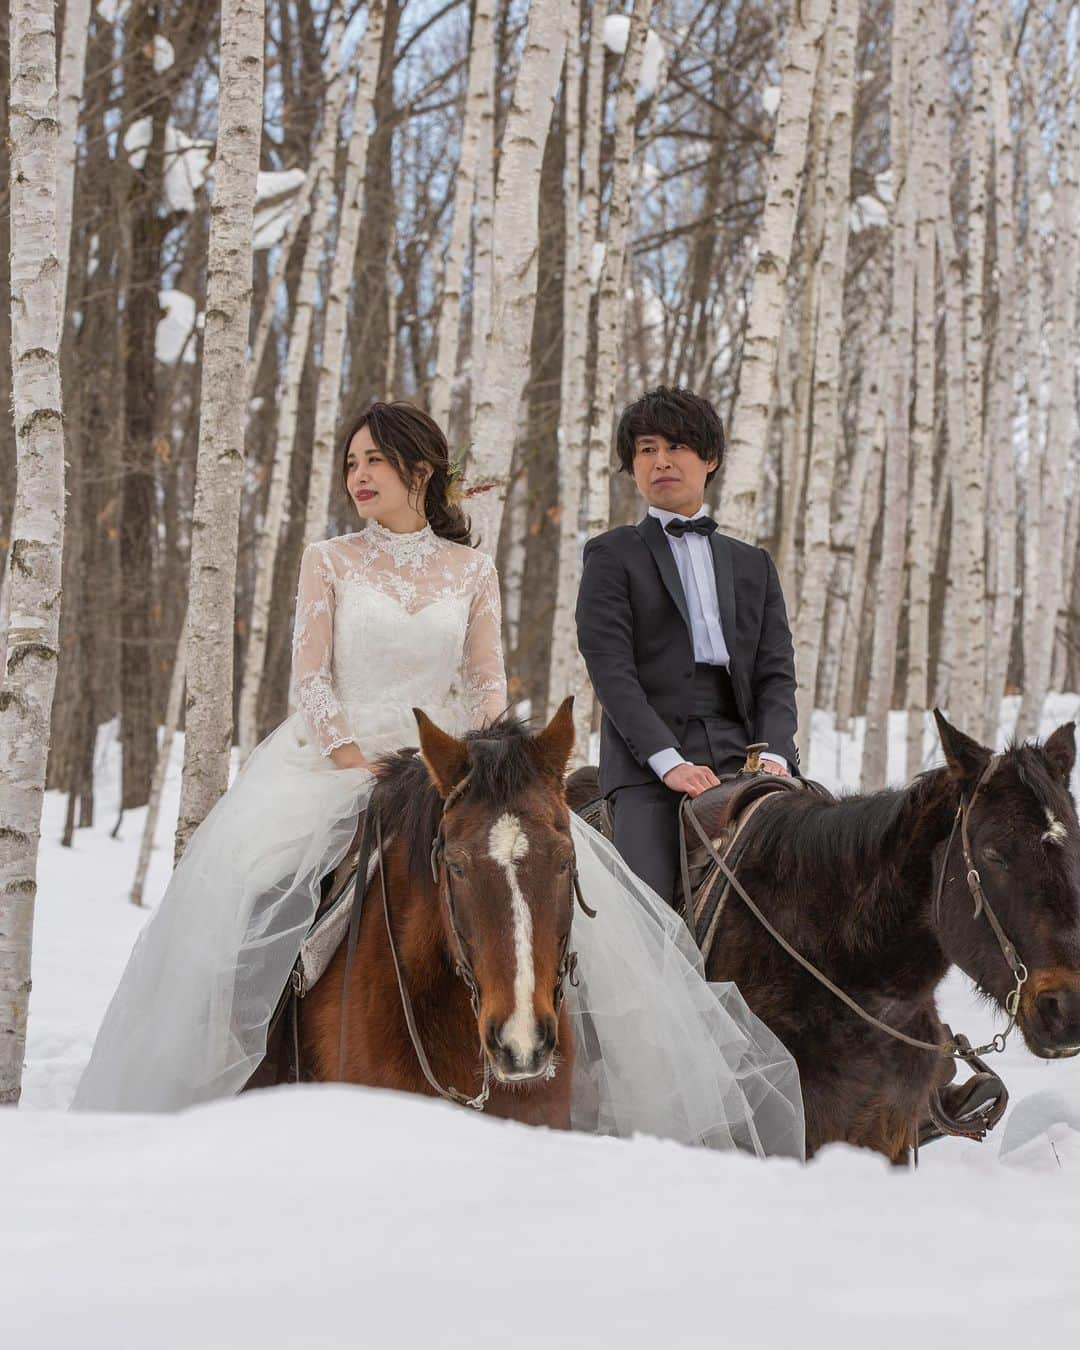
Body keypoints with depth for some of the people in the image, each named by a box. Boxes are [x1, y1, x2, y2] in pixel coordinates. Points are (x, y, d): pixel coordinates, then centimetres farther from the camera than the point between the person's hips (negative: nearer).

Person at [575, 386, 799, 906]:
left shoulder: (753, 564, 23)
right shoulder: (612, 555, 10)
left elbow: (776, 672, 14)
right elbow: (611, 669, -2)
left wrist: (772, 754, -7)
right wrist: (669, 761, -15)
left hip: (741, 752, 3)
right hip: (648, 764, -3)